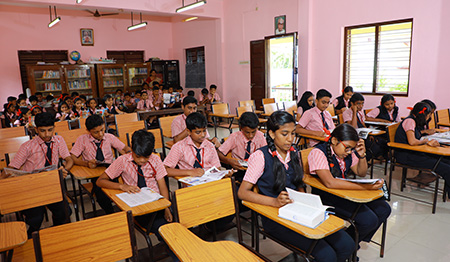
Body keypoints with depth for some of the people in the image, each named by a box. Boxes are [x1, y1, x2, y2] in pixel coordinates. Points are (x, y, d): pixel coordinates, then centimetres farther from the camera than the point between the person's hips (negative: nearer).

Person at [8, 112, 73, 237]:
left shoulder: (58, 140, 3)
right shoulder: (27, 146, -6)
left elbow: (69, 160, 2)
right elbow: (11, 169, -6)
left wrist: (65, 169, -20)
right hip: (31, 187, -2)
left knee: (64, 213, -17)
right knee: (36, 219, -22)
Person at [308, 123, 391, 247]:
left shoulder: (348, 152, 2)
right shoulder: (318, 152, -20)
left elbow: (361, 173, 15)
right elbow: (330, 182, -33)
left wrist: (362, 156, -7)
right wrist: (366, 187, -34)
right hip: (327, 196, -8)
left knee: (383, 209, -1)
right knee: (368, 220, -21)